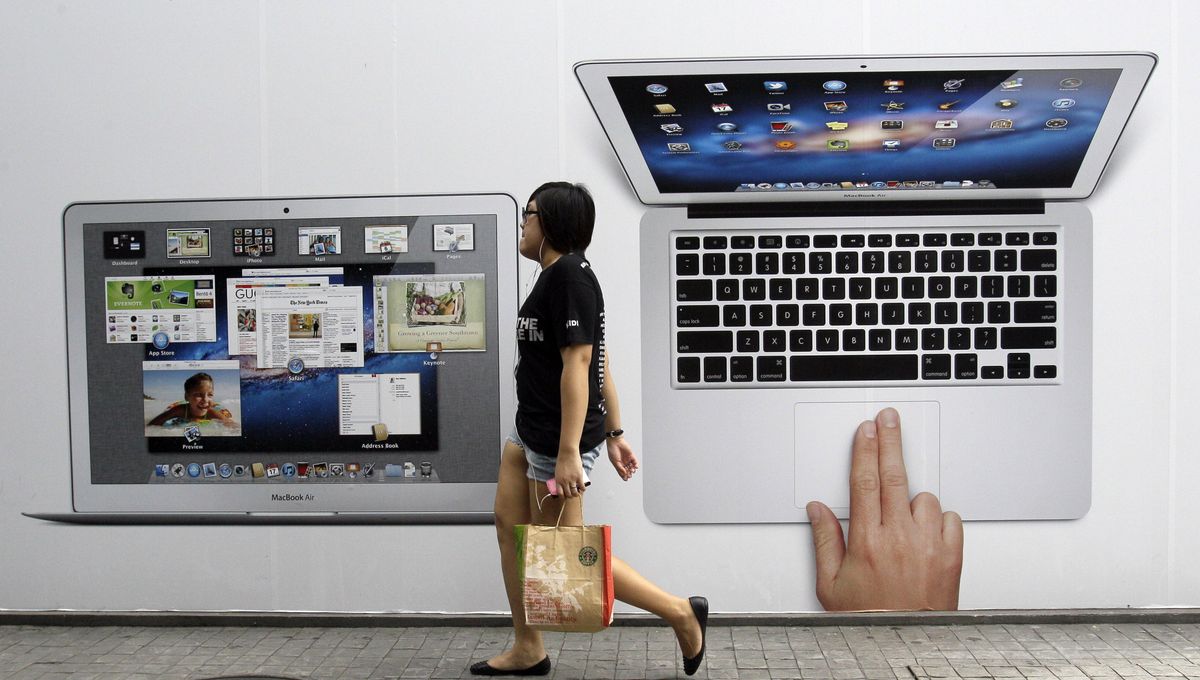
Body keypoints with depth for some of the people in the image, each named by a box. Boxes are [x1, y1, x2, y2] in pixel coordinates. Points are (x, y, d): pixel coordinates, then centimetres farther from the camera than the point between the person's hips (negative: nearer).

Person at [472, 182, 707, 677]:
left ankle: (681, 612, 8)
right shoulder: (559, 276, 13)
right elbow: (601, 364, 13)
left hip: (559, 437, -10)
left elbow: (579, 362, -25)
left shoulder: (568, 274, -18)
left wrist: (569, 453, -26)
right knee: (509, 524, 13)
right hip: (531, 430, 10)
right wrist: (614, 433, 15)